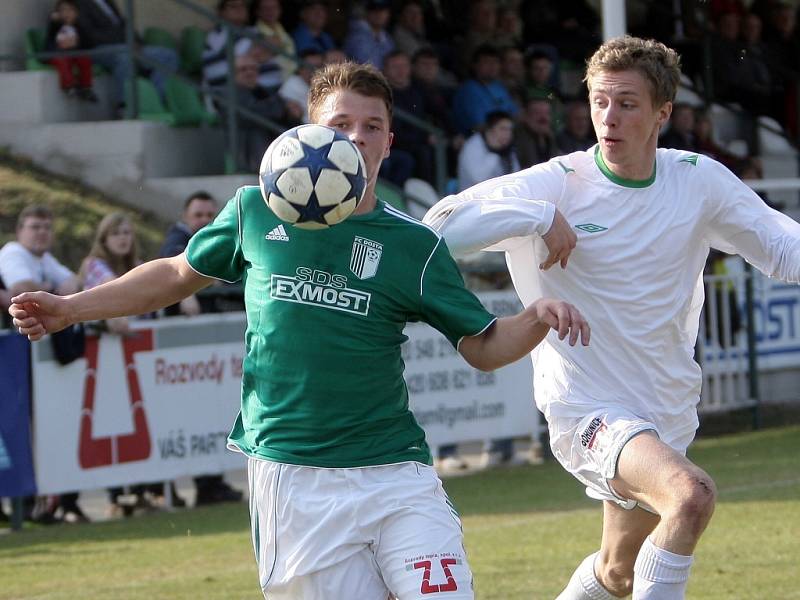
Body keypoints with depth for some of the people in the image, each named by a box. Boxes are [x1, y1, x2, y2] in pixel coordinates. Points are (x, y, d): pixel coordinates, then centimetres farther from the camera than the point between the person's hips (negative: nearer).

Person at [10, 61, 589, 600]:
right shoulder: (257, 210, 7)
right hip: (291, 478, 0)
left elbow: (484, 346, 8)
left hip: (395, 473, 0)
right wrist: (70, 307, 19)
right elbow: (179, 272, 22)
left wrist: (537, 318, -13)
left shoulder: (415, 246, 4)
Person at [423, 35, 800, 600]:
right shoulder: (556, 184, -13)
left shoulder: (699, 180, -3)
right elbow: (440, 224, -18)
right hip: (588, 409, -5)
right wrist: (540, 217, -27)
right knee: (692, 495, -32)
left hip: (669, 413, 5)